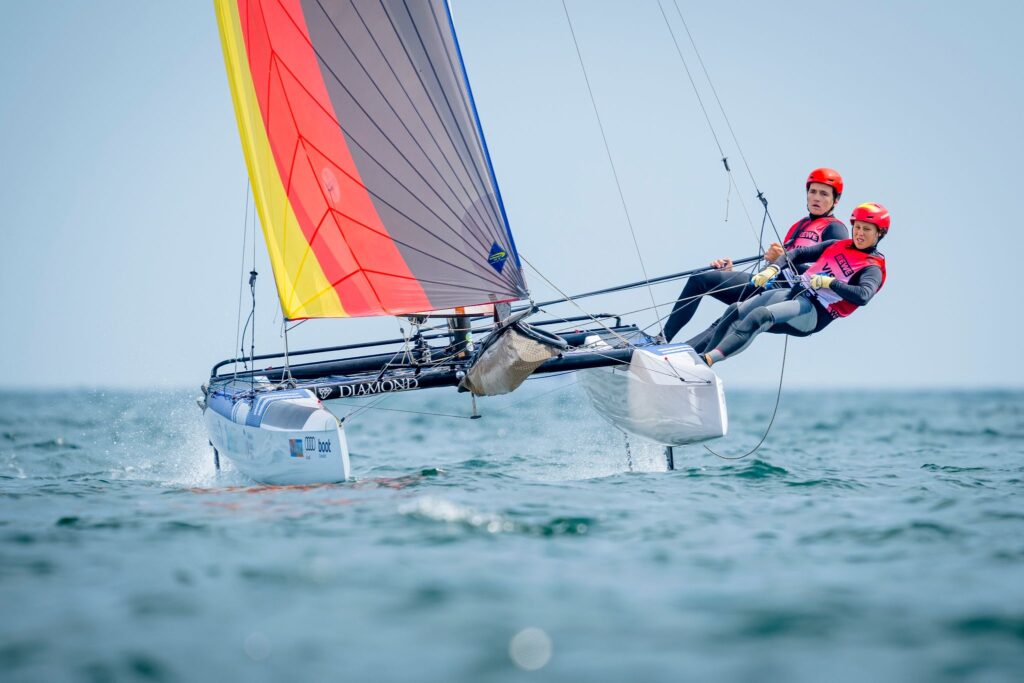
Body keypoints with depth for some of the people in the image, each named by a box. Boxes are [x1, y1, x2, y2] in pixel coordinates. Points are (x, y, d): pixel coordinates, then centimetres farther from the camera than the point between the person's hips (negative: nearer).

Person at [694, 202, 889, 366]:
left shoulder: (873, 268, -2)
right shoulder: (838, 246, 18)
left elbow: (863, 296, -22)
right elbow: (800, 253, 20)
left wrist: (829, 282, -28)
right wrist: (773, 268, 3)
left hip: (816, 312, -7)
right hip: (794, 292, 7)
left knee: (760, 315, -32)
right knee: (735, 311, -11)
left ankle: (708, 360, -43)